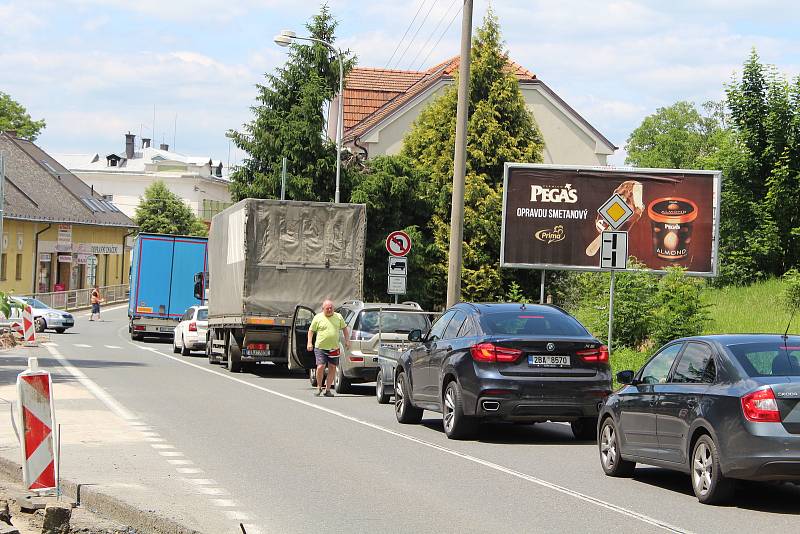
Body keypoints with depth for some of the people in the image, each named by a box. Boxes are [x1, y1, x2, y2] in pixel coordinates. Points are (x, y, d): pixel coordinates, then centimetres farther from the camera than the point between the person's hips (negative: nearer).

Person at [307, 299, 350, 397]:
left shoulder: (338, 317, 8)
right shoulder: (317, 318, 1)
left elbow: (345, 329, 18)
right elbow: (311, 330, 5)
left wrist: (347, 340, 8)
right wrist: (309, 343, -6)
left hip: (334, 348, 3)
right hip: (320, 347, -3)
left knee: (332, 368, 3)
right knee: (320, 367, -13)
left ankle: (328, 389, 13)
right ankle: (319, 387, 8)